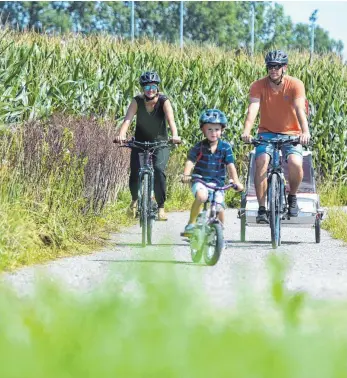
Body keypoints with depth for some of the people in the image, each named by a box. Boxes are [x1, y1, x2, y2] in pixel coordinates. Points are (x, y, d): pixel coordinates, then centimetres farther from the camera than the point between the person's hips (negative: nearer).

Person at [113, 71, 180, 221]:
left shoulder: (164, 101, -16)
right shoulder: (137, 101, -14)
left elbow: (171, 119, -32)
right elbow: (128, 119, -27)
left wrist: (175, 135, -51)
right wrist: (121, 135, -47)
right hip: (140, 142, 1)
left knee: (158, 169, -26)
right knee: (135, 174, -13)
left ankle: (161, 207, -14)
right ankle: (135, 199, 21)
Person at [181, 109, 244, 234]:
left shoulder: (225, 147, -3)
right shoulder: (200, 147, -5)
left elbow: (230, 165, -5)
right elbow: (190, 161, -11)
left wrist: (236, 181, -16)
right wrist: (186, 175, -30)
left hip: (217, 183, 2)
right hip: (200, 181, -2)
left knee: (220, 209, -10)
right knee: (201, 196, -34)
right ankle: (191, 222, -17)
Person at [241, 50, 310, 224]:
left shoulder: (295, 85, -14)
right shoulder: (258, 86, -12)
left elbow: (300, 109, -26)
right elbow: (253, 108, -26)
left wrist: (305, 132, -44)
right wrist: (247, 131, -44)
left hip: (291, 133, -1)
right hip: (267, 132, 1)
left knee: (295, 163, -27)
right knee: (261, 162, -27)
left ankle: (292, 197, 3)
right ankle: (262, 209, -18)